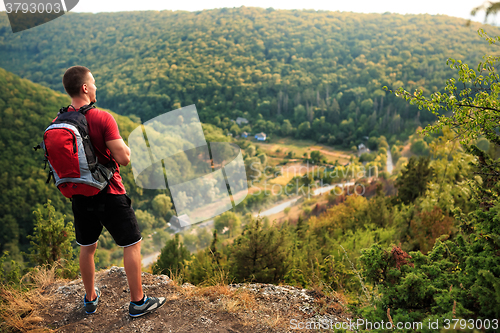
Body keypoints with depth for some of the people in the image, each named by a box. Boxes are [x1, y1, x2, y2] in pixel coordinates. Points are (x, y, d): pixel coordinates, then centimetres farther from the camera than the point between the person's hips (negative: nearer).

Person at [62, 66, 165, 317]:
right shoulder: (103, 119, -20)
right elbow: (124, 158, -22)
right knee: (132, 244, 9)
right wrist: (125, 146, -2)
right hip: (109, 194, -6)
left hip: (80, 195, 6)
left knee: (87, 247, 20)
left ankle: (90, 299, 37)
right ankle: (138, 302, 18)